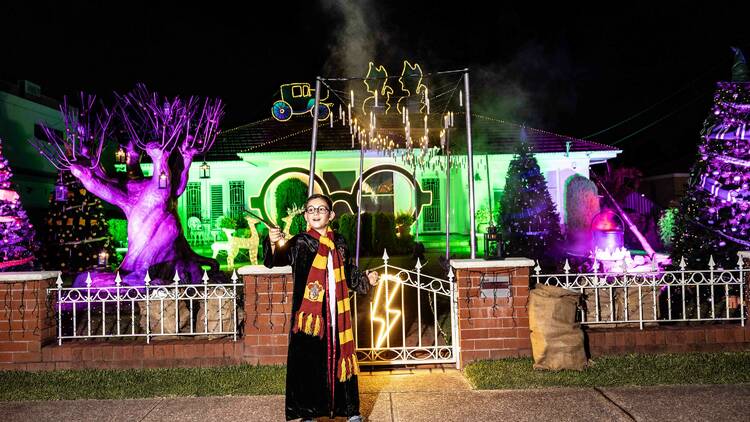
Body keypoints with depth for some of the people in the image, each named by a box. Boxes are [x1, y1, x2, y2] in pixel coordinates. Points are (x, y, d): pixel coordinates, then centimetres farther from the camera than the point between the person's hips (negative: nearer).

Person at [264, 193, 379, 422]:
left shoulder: (339, 242, 7)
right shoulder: (301, 243, -6)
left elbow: (349, 272, 18)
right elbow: (276, 259, -22)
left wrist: (365, 279, 1)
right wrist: (273, 243, -42)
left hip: (337, 314, 4)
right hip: (310, 316, -4)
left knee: (340, 358, 13)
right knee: (309, 363, 1)